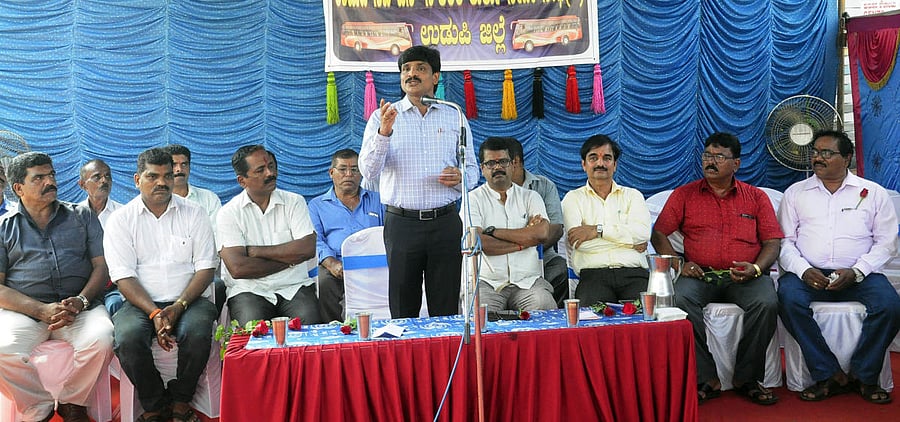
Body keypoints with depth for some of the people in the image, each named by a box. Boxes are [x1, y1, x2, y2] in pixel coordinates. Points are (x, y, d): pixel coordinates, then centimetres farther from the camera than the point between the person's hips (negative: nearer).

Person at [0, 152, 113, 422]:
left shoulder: (82, 217, 17)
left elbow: (102, 265, 9)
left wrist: (81, 301, -11)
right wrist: (43, 310, -13)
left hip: (79, 306, 1)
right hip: (23, 311, 0)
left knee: (101, 339, -31)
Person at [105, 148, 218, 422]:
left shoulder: (193, 214, 7)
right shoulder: (121, 220, 5)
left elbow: (206, 267, 1)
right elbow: (123, 276, -3)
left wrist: (179, 306, -14)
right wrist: (154, 313, -18)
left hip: (188, 300, 0)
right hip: (141, 303, 0)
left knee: (197, 332, -32)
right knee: (128, 338, -31)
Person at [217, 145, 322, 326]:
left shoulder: (294, 202, 8)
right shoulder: (229, 213, 1)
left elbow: (308, 249, -7)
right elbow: (237, 268, -11)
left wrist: (255, 251, -6)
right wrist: (289, 259, -5)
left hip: (294, 287, 2)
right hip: (250, 289, -1)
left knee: (310, 321, -28)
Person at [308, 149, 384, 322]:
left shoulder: (378, 201, 25)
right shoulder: (317, 205, 23)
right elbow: (315, 240, 7)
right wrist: (331, 263, -14)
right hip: (335, 266, 0)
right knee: (323, 283, -35)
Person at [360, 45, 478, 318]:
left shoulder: (455, 117, 11)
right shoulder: (382, 117, 5)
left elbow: (472, 170, 14)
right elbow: (369, 171, -6)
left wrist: (459, 178, -9)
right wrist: (384, 132, -21)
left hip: (446, 223, 1)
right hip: (401, 223, -1)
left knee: (446, 311, 5)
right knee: (402, 310, 5)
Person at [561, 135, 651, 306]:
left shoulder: (632, 195, 21)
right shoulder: (573, 198, 15)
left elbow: (643, 233, 0)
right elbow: (578, 243, -3)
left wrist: (598, 230, -5)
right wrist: (629, 240, 1)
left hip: (634, 273, 2)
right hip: (594, 275, -2)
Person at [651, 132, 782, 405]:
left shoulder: (756, 197, 14)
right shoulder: (684, 195, 13)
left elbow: (773, 242, 9)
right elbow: (658, 234, 11)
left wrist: (756, 268, -11)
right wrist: (677, 263, -6)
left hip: (745, 277, 0)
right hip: (700, 275, 0)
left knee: (766, 303, -32)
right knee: (679, 299, -33)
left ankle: (746, 378, -13)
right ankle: (706, 379, -23)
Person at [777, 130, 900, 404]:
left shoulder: (873, 193, 12)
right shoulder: (795, 193, 13)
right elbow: (784, 240, 6)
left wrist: (856, 272, -11)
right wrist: (803, 270, -13)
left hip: (858, 276, 0)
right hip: (809, 274, 0)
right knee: (788, 297, -32)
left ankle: (864, 376, -8)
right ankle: (829, 375, -20)